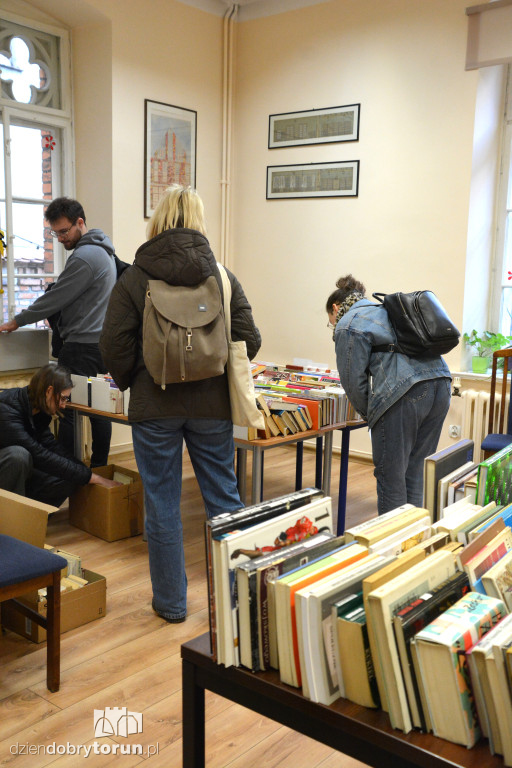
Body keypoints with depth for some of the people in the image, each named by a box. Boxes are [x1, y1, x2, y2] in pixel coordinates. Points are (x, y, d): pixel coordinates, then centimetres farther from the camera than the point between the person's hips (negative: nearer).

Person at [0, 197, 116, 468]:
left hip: (82, 345, -10)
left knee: (68, 410, -5)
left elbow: (55, 299, -14)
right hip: (101, 341, 10)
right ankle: (99, 467, 19)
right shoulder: (101, 250, 16)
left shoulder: (84, 257, -16)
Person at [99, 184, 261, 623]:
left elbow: (114, 344, -8)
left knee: (162, 505, 9)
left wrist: (130, 383, 9)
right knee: (223, 498, 14)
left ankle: (171, 603, 22)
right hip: (212, 406, 2)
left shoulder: (133, 279, -6)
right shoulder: (223, 277, -1)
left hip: (154, 407, -2)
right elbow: (248, 340, -4)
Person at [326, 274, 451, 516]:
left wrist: (368, 413, 16)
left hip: (403, 395, -9)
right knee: (414, 472, 18)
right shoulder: (385, 309, 30)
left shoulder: (348, 325, 4)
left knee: (391, 477, 4)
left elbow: (353, 380, 0)